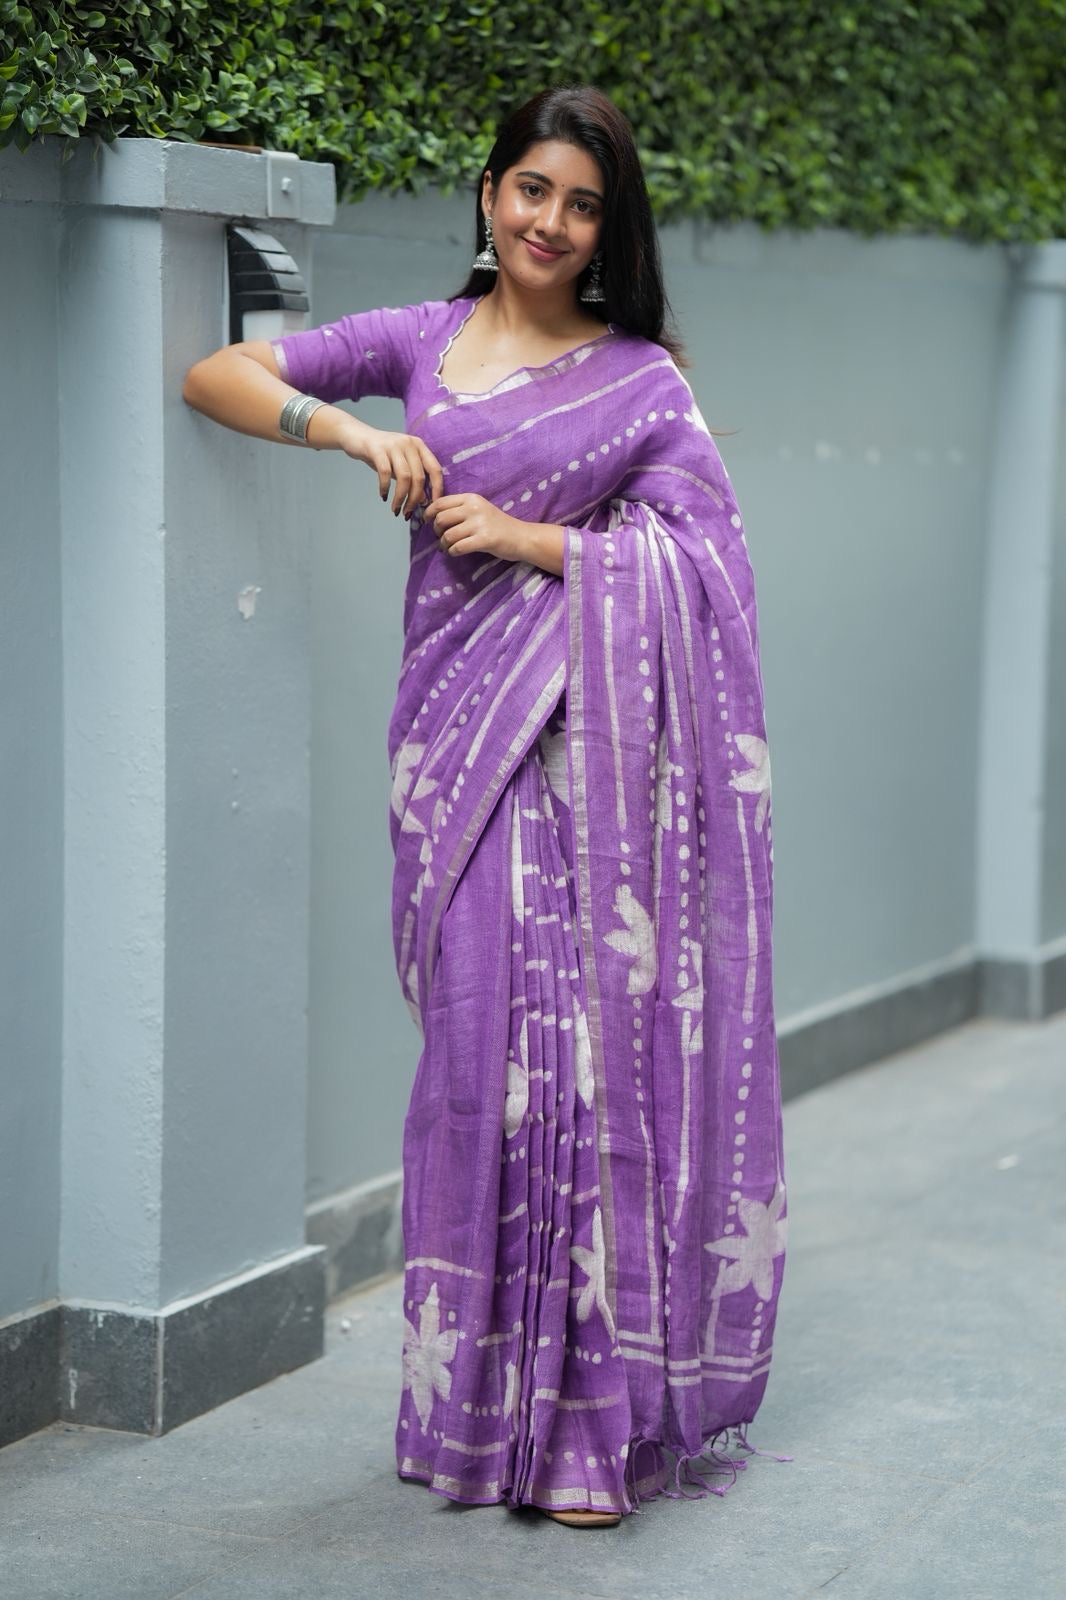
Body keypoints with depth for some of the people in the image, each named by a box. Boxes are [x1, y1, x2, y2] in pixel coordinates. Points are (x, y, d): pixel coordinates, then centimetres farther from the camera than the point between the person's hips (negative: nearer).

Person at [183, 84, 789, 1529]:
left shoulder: (643, 375, 7)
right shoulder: (421, 342, 13)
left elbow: (703, 555, -2)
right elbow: (216, 374, 11)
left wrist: (532, 539, -8)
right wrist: (354, 431, -4)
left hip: (598, 739, -1)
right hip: (465, 729, 1)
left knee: (600, 1037, -5)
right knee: (486, 1039, -3)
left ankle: (593, 1410, 1)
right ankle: (486, 1402, 6)